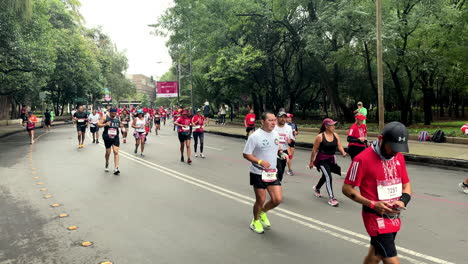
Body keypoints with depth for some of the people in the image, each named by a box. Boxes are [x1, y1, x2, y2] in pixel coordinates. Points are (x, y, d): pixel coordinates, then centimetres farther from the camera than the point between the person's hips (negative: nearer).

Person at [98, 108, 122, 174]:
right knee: (108, 152, 9)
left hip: (115, 137, 1)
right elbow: (98, 125, -6)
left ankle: (116, 168, -13)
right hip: (107, 138, -1)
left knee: (116, 152, -11)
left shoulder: (118, 118, 5)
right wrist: (105, 124, -24)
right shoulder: (105, 117, -4)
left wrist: (121, 125, -3)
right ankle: (107, 164, 37)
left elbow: (120, 125, 21)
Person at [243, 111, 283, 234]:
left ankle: (262, 212, 32)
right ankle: (255, 221, 32)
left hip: (272, 172, 6)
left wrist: (280, 151, 0)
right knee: (260, 200, 4)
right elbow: (246, 154, -14)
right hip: (258, 173, -5)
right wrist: (260, 161, -26)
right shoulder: (255, 136, -16)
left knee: (277, 199, 1)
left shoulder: (275, 134, 4)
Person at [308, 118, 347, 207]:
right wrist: (311, 161, -4)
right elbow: (314, 150, -8)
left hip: (331, 159, 6)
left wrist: (343, 152, -26)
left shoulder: (335, 135, 0)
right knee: (328, 177, -16)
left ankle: (316, 188, 51)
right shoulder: (320, 137, -14)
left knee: (325, 176, 22)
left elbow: (339, 146, -4)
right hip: (322, 159, -6)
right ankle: (331, 198, -11)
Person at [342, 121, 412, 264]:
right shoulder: (363, 159, -17)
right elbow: (347, 188, -12)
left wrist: (403, 201, -6)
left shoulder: (399, 157, 5)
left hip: (394, 218, 7)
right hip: (376, 218, -7)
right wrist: (372, 204, -21)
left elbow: (406, 184, 15)